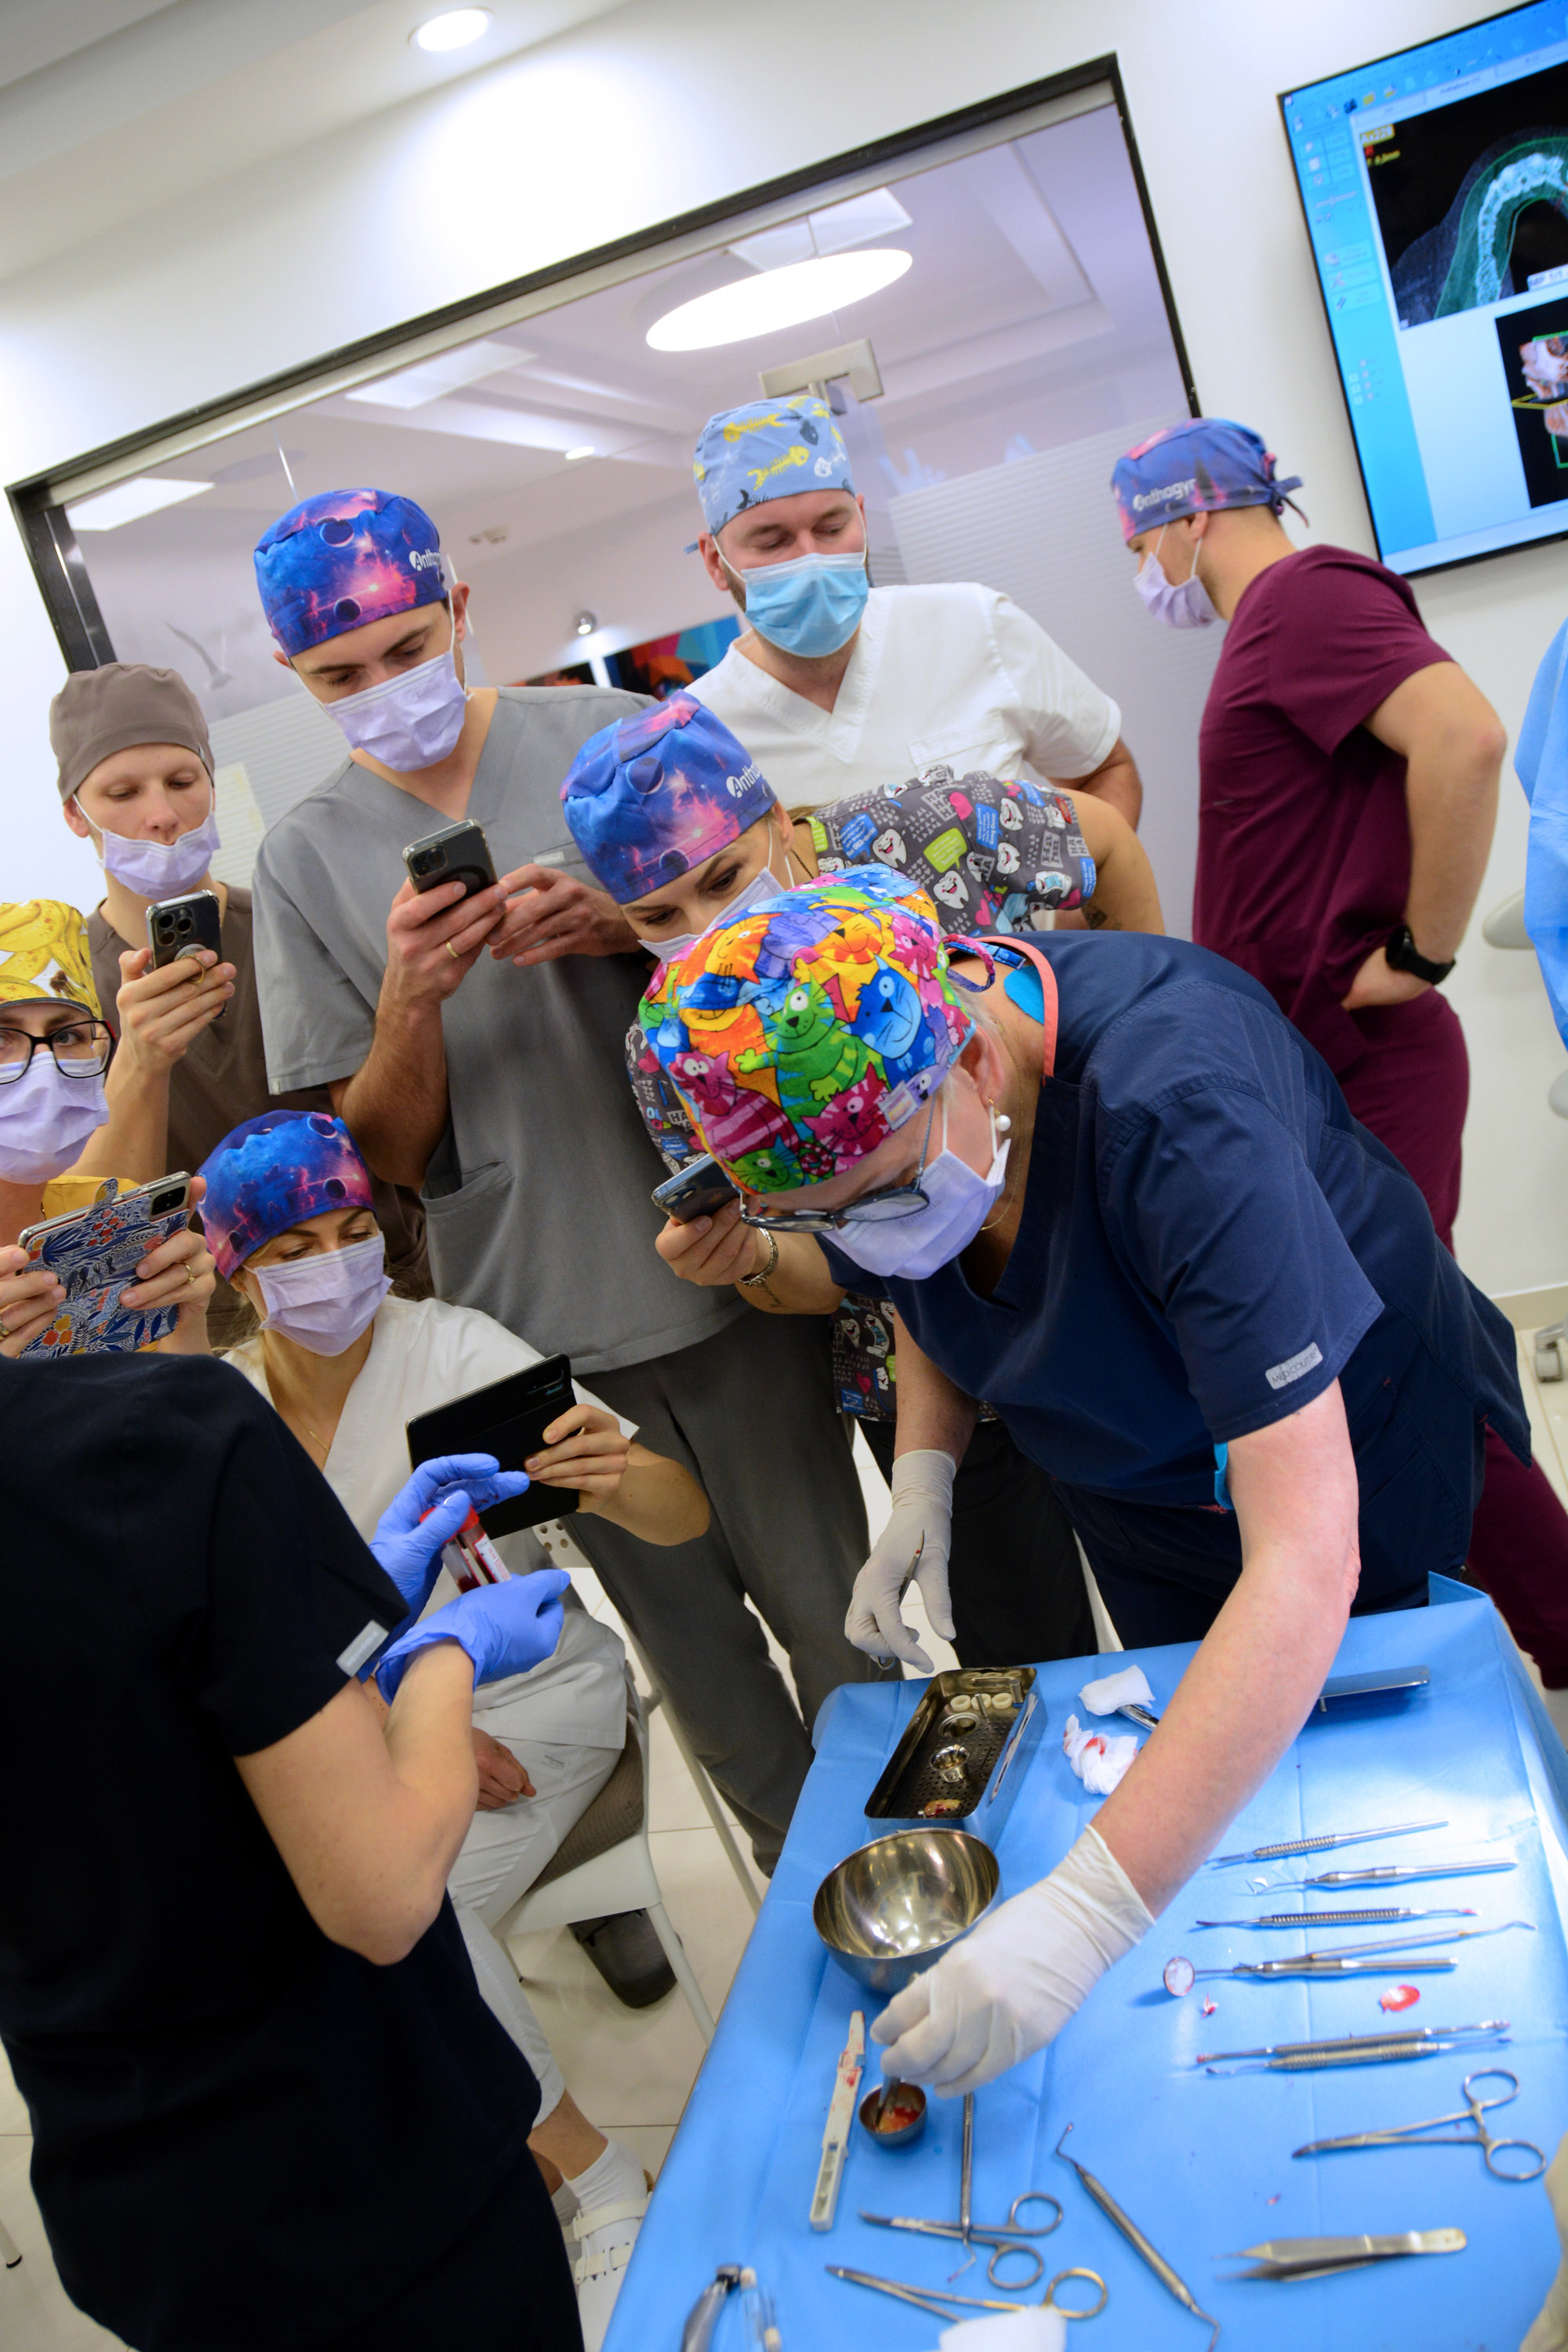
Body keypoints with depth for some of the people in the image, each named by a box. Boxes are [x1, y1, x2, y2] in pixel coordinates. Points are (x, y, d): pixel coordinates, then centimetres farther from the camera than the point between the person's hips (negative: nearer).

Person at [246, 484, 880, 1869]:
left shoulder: (605, 735, -1)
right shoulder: (307, 859, 2)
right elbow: (388, 1151, 1)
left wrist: (632, 928, -16)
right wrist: (409, 997, -18)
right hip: (540, 1322, 2)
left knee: (830, 1611, 9)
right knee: (689, 1640, 16)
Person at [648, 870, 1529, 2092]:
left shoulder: (1175, 1100, -45)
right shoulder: (859, 1096, -23)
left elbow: (1306, 1563, -48)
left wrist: (1086, 1910, -52)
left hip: (1349, 1453, -5)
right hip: (1137, 1505, 5)